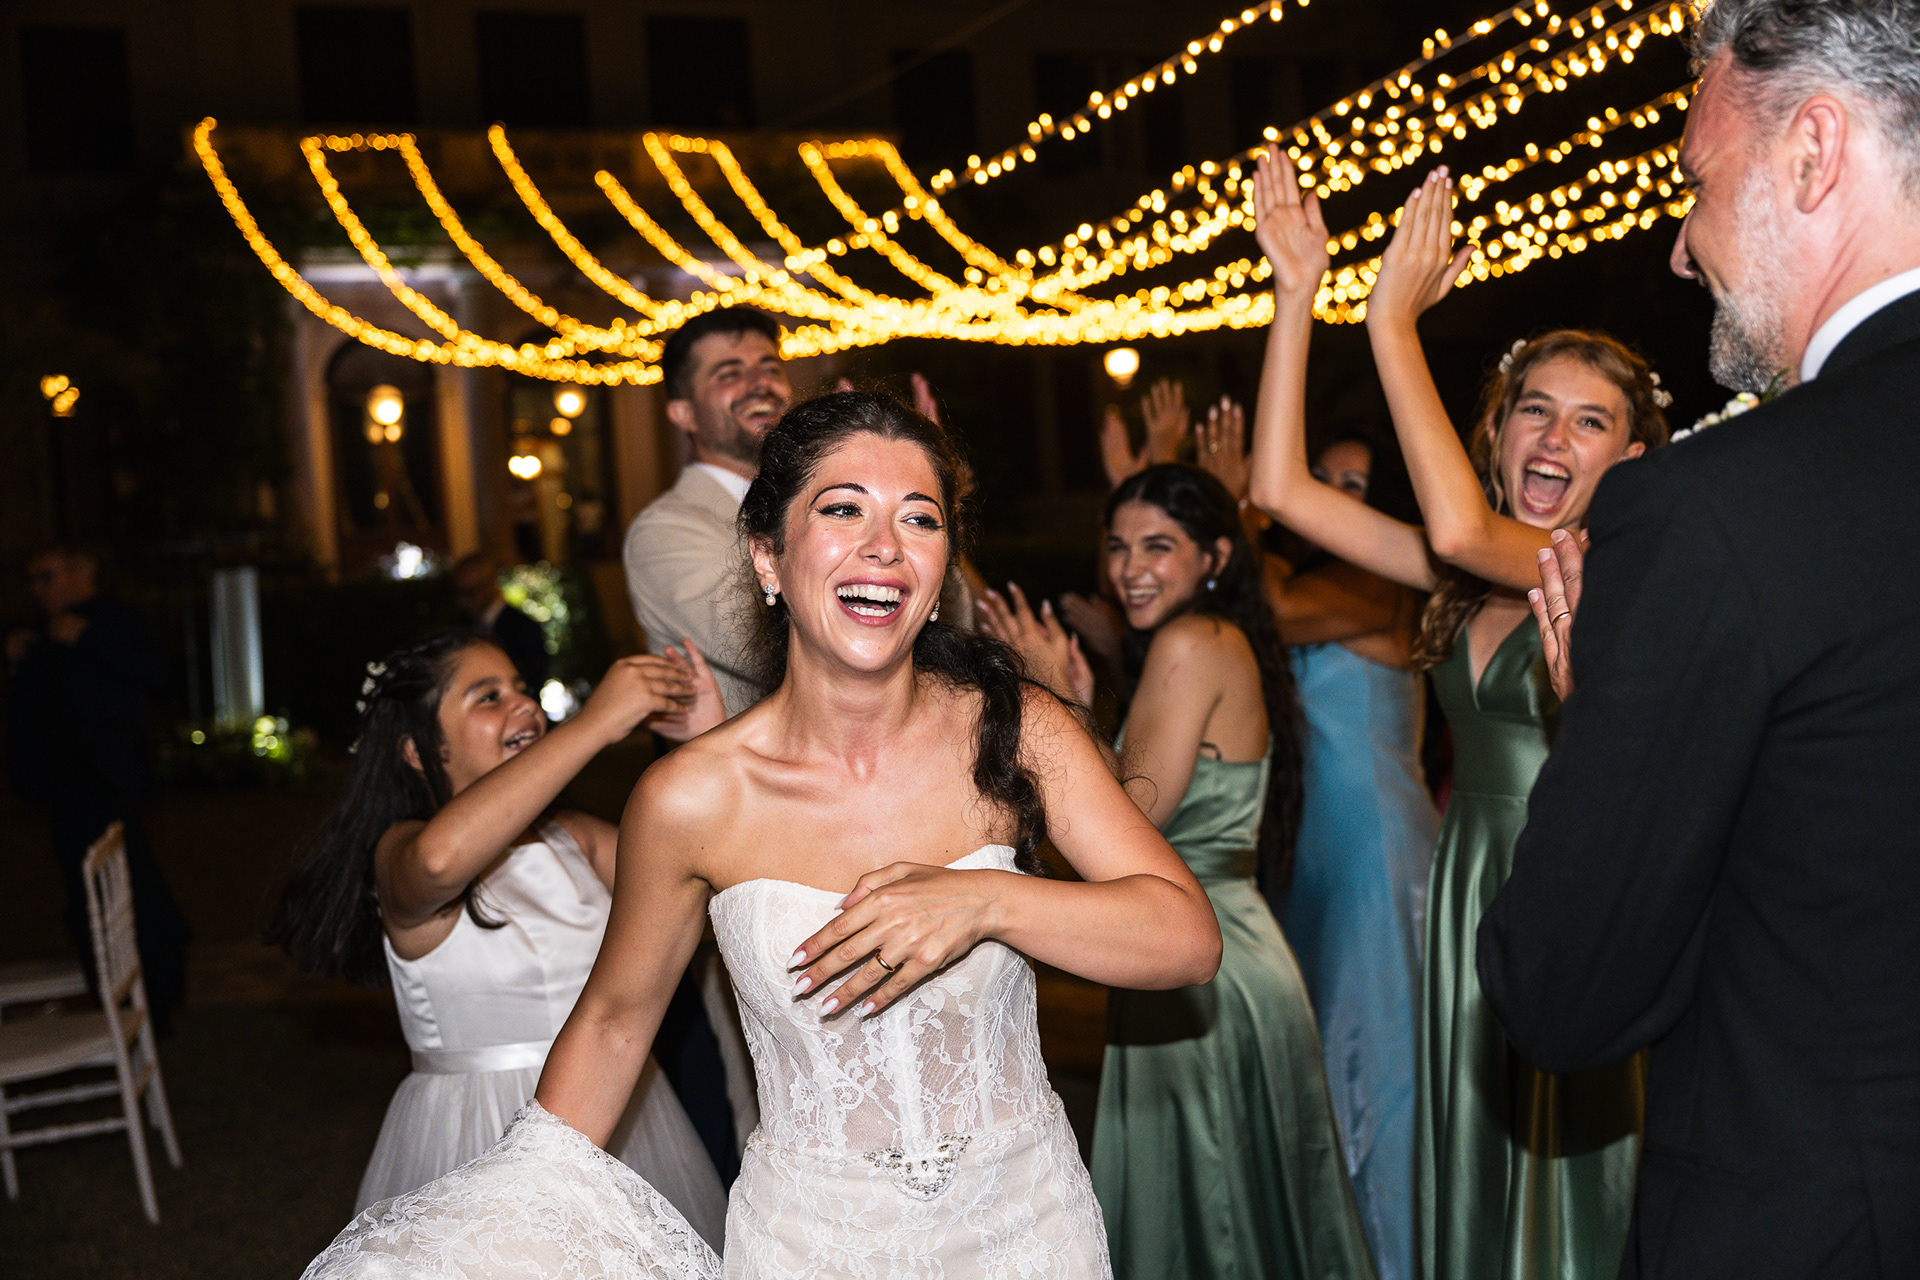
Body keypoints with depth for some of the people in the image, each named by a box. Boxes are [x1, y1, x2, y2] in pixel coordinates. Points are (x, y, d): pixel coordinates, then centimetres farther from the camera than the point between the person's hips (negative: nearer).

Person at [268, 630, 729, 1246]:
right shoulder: (398, 853, -12)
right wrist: (594, 722, -36)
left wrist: (710, 740, -10)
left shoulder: (572, 836, 7)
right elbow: (438, 859, -37)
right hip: (486, 1146, -6)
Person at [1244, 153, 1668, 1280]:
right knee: (1478, 1177, 17)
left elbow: (1460, 526, -30)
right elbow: (1283, 487, 0)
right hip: (1468, 886, 6)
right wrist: (1298, 294, -5)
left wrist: (1394, 319, -25)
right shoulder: (1469, 578, 6)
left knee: (1571, 1183, 7)